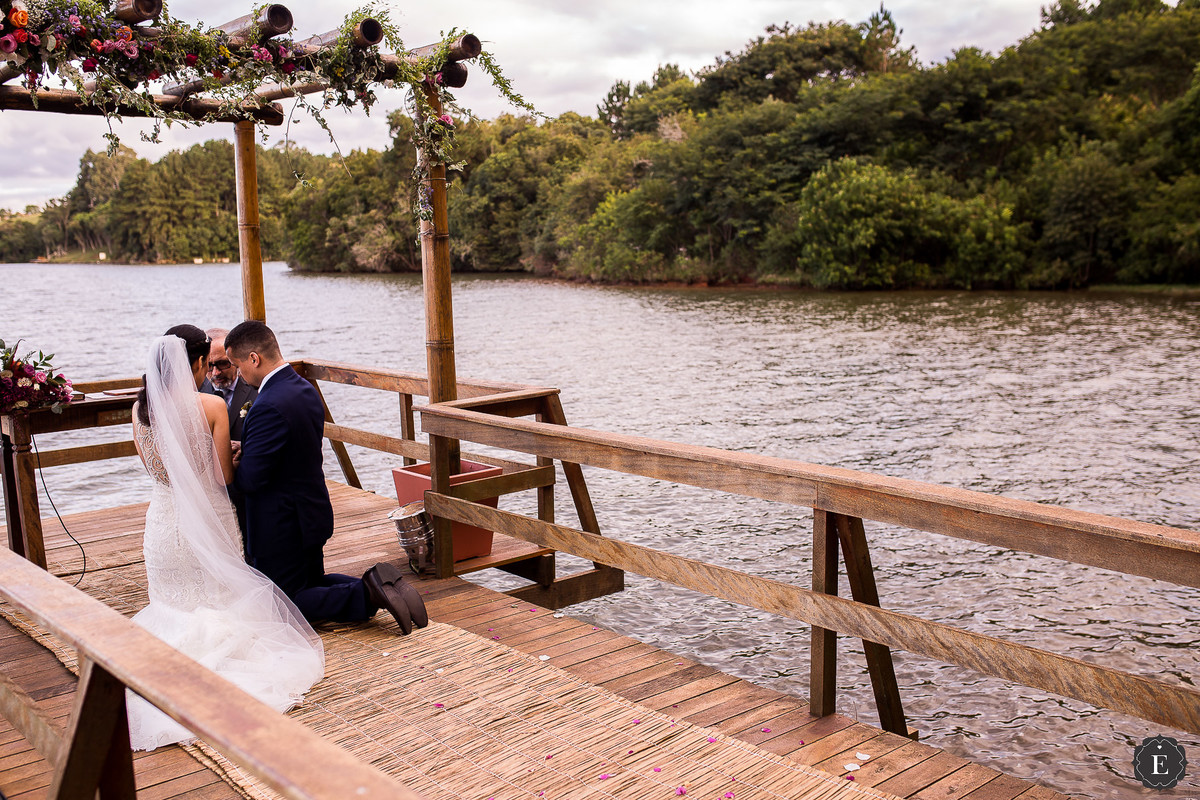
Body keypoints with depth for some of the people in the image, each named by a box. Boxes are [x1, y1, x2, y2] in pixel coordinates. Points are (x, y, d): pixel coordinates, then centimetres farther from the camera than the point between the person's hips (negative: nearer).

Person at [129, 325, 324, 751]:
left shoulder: (141, 408, -2)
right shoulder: (213, 406, -15)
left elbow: (152, 467, 11)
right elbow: (224, 476, -10)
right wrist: (235, 454, 10)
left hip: (164, 520, 3)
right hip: (209, 522, -3)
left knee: (171, 610, 17)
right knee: (220, 604, 13)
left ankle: (180, 636, -16)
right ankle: (212, 636, -19)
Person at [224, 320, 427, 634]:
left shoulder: (269, 407, -28)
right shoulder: (306, 390, 2)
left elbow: (249, 481, -25)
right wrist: (246, 453, 0)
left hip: (281, 527, -9)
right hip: (313, 513, 9)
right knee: (314, 583, 27)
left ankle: (368, 594, -11)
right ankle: (374, 585, 3)